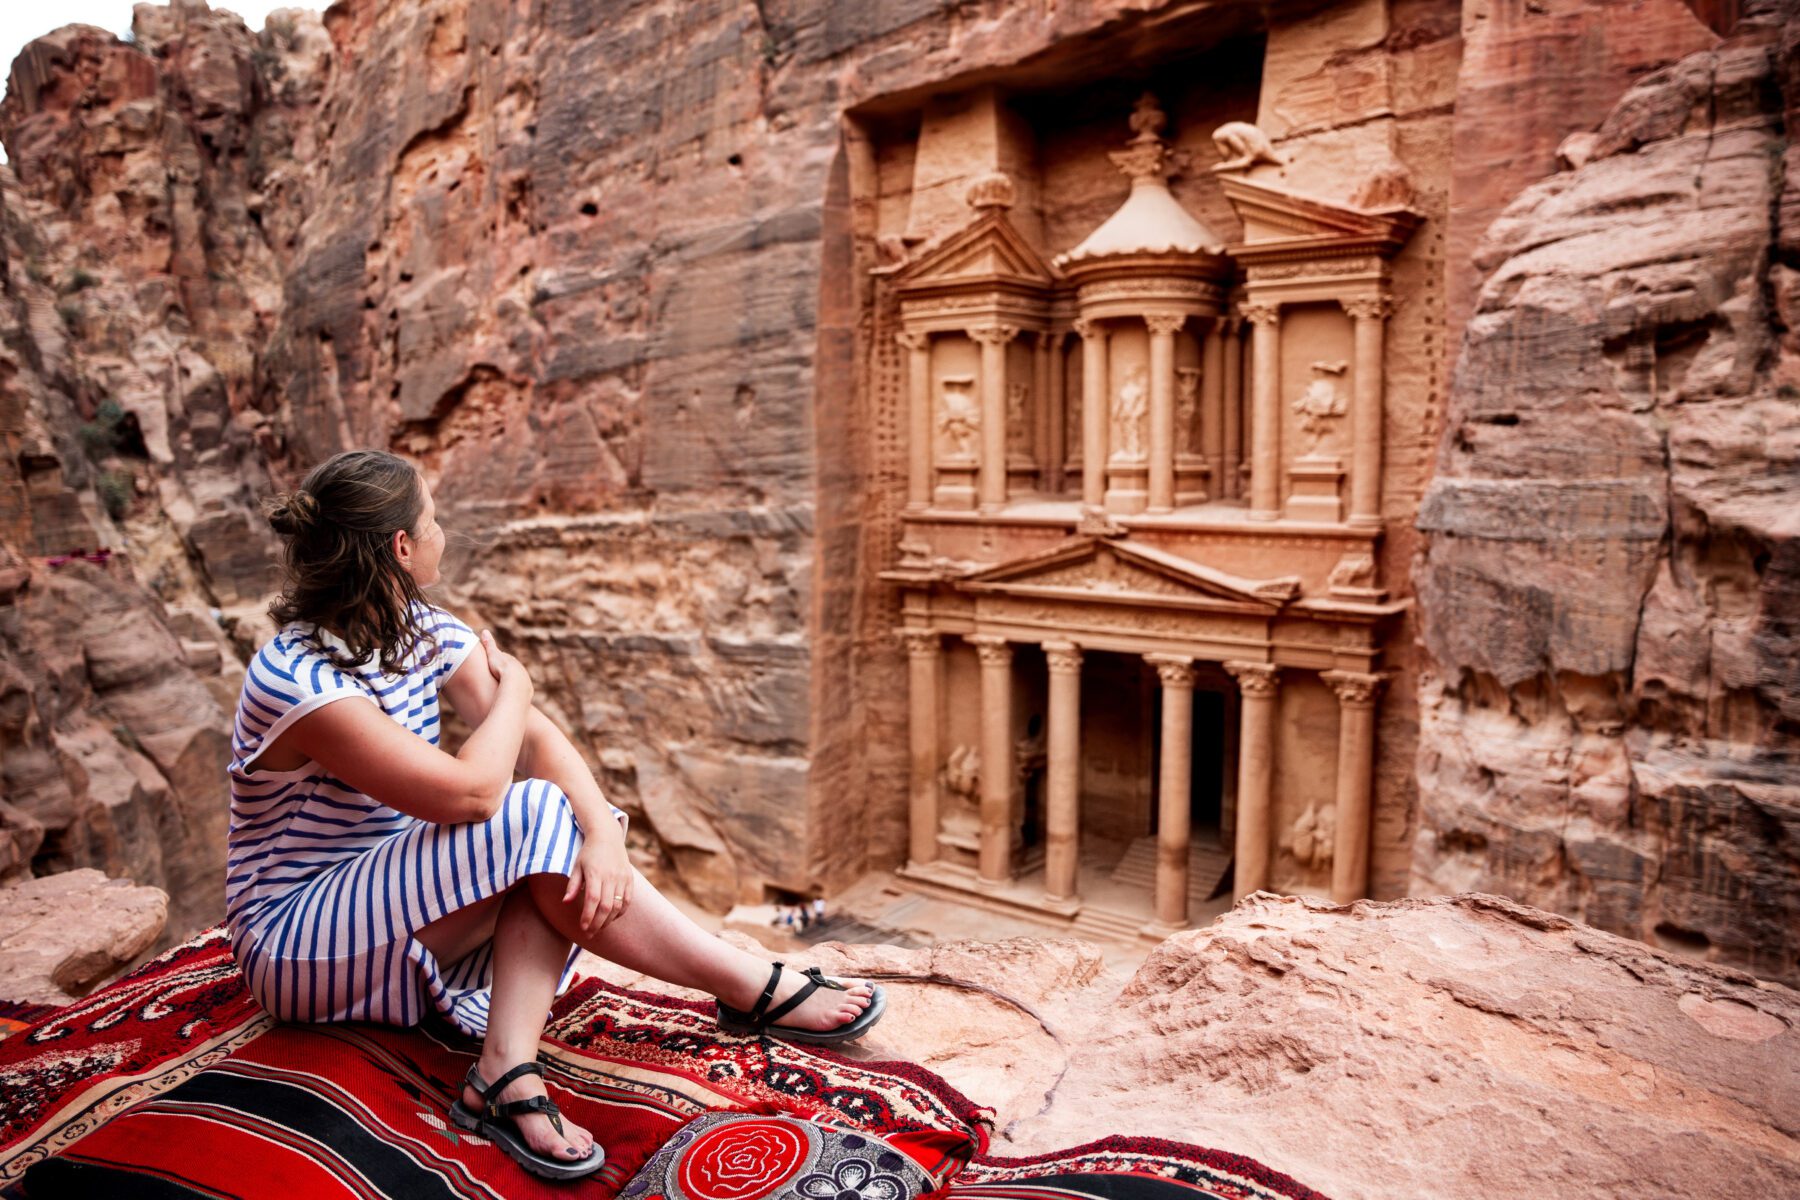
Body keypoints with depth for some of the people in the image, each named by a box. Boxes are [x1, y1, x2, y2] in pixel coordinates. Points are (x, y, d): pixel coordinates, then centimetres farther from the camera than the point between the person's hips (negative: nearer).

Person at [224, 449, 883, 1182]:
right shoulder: (298, 678, -26)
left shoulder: (422, 632, -1)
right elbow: (467, 791, -34)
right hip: (293, 946, -8)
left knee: (561, 821, -19)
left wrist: (603, 833, -28)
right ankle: (757, 992, -19)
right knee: (530, 819, -28)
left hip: (396, 912, 8)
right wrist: (513, 687, -15)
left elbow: (536, 735, -10)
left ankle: (507, 1072, -26)